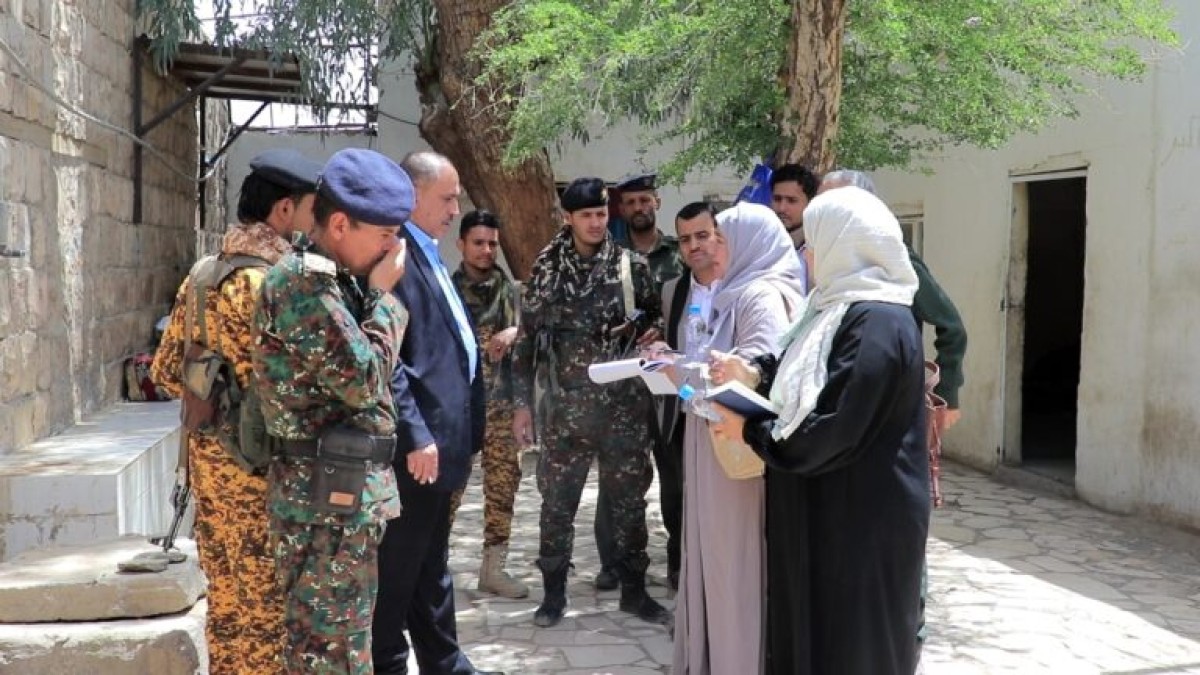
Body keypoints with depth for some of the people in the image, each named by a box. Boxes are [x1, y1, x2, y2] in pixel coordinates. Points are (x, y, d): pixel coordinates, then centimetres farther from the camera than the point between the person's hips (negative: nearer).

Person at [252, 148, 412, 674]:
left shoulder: (333, 278, 14)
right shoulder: (305, 281, -17)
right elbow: (362, 379, -19)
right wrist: (384, 295, -10)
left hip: (345, 492, 10)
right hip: (328, 496, -10)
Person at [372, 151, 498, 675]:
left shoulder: (427, 254, 15)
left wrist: (462, 431, 15)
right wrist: (415, 436, -22)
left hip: (439, 436, 10)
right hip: (417, 443, -10)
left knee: (430, 563, 19)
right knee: (398, 568, 2)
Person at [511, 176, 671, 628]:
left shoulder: (631, 266, 1)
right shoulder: (546, 270, 1)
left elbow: (655, 320, 14)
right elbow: (526, 340, 4)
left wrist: (650, 335, -10)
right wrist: (521, 403, 1)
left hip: (623, 407, 0)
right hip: (565, 408, 0)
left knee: (629, 500, 9)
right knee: (556, 503, 5)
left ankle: (634, 590, 23)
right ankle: (554, 593, 19)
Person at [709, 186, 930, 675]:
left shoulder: (878, 324, -23)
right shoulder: (846, 309, 10)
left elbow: (833, 433, -26)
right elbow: (814, 384, 18)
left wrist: (749, 430, -14)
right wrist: (754, 373, 2)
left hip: (862, 520, -10)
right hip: (832, 510, 10)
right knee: (814, 629, 19)